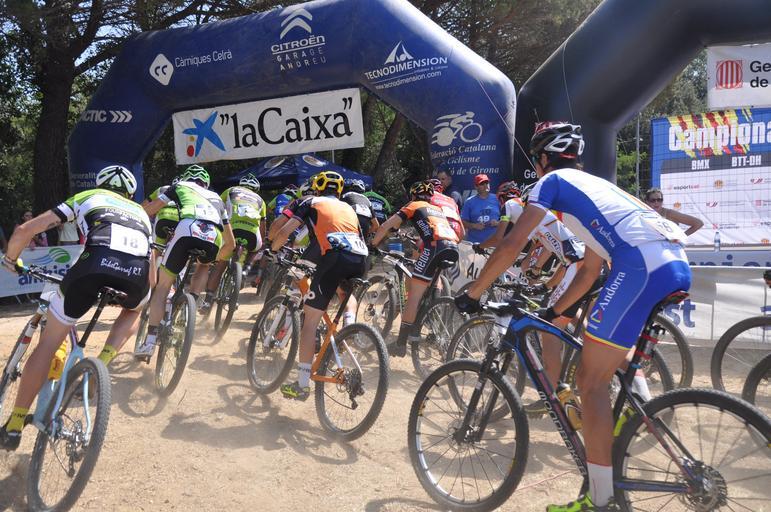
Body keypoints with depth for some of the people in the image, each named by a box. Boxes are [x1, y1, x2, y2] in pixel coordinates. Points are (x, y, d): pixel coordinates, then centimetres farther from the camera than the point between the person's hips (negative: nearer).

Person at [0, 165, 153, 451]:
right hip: (137, 272, 2)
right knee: (133, 311, 38)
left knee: (49, 342, 16)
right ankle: (102, 365, 15)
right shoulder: (141, 213, 39)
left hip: (95, 262, -2)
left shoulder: (87, 197, 32)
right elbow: (151, 277, 39)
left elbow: (25, 230, 26)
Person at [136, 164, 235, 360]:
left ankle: (150, 341, 5)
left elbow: (148, 210, 23)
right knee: (203, 266, 37)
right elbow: (231, 243, 41)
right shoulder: (217, 199, 40)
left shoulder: (180, 187, 33)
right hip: (214, 238, 2)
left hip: (187, 229, -2)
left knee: (163, 285, 12)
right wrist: (217, 258, 58)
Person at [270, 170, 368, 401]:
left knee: (310, 321, 4)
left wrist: (273, 249, 29)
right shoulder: (348, 207, 34)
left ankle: (302, 384, 4)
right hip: (360, 260, 5)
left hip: (335, 257, -4)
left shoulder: (310, 202, 21)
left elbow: (284, 231, 11)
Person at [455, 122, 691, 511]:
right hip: (678, 265, 9)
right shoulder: (592, 185, 34)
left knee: (591, 380, 0)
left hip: (641, 267, -9)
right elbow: (590, 270, 35)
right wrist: (552, 312, 40)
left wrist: (471, 294, 9)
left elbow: (511, 245, 0)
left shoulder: (552, 180, 11)